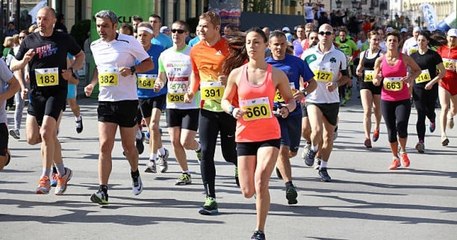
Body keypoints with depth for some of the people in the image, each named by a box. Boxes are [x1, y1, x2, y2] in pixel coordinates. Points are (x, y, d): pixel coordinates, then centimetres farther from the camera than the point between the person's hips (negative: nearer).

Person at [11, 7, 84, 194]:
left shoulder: (64, 39, 1)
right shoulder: (29, 41, 6)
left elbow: (80, 56, 16)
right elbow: (14, 67, 11)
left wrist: (71, 70, -3)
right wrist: (25, 60, -11)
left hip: (57, 92, -4)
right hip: (36, 93, 4)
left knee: (46, 133, -18)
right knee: (32, 138, 0)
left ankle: (45, 179, -8)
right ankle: (62, 172, 20)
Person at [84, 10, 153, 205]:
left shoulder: (129, 42, -8)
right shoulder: (95, 46, 8)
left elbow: (149, 63, -3)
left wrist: (132, 69, -20)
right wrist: (92, 84, 8)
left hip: (127, 100, -3)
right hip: (105, 101, 3)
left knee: (128, 146, 9)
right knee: (105, 146, -10)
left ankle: (135, 174, 40)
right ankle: (103, 190, -12)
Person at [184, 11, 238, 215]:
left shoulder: (230, 47, -8)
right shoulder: (196, 51, 6)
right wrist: (191, 90, 5)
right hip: (207, 109, 4)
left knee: (229, 153, 5)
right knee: (206, 152, -6)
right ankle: (210, 199, -1)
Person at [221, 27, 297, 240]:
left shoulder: (276, 74, -1)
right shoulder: (236, 74, 2)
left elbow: (290, 98, 10)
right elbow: (225, 100, 11)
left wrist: (287, 108, -12)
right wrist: (232, 110, -11)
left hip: (270, 135, -2)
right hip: (244, 136, 2)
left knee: (261, 182, -20)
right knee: (248, 192, 3)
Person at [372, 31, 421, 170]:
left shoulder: (405, 58, -2)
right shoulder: (380, 61, 1)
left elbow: (417, 70, 12)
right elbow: (375, 81, 7)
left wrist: (411, 77, -8)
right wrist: (378, 80, -17)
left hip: (403, 99, -2)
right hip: (386, 100, 2)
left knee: (401, 126, -15)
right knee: (391, 130, 5)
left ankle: (403, 152, 12)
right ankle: (395, 158, 19)